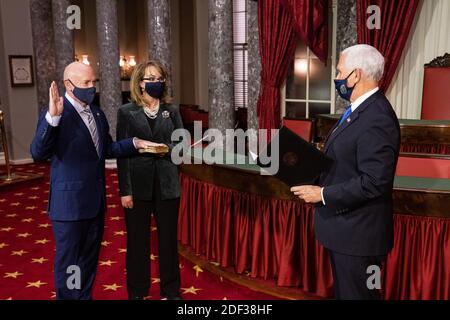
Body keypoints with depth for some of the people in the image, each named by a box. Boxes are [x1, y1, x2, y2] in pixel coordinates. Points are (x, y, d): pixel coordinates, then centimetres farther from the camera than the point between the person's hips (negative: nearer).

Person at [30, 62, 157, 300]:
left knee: (90, 258, 20)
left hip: (96, 200, 8)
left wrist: (136, 143, 3)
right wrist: (52, 117, -38)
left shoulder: (97, 113, 9)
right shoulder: (56, 114, -15)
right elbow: (38, 154, -26)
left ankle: (85, 296, 37)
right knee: (68, 261, 8)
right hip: (70, 202, -7)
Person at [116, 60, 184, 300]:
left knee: (169, 238, 10)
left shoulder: (171, 110, 6)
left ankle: (171, 291, 27)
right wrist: (125, 190, -10)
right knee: (137, 240, 9)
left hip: (166, 183, 2)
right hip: (138, 184, -2)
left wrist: (168, 149, -14)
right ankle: (137, 293, 26)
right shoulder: (127, 112, -1)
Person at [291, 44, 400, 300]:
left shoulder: (377, 119, -24)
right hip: (344, 226, 10)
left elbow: (374, 182, -27)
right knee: (344, 291, 24)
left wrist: (323, 194, -21)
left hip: (357, 233, -10)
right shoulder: (360, 109, 9)